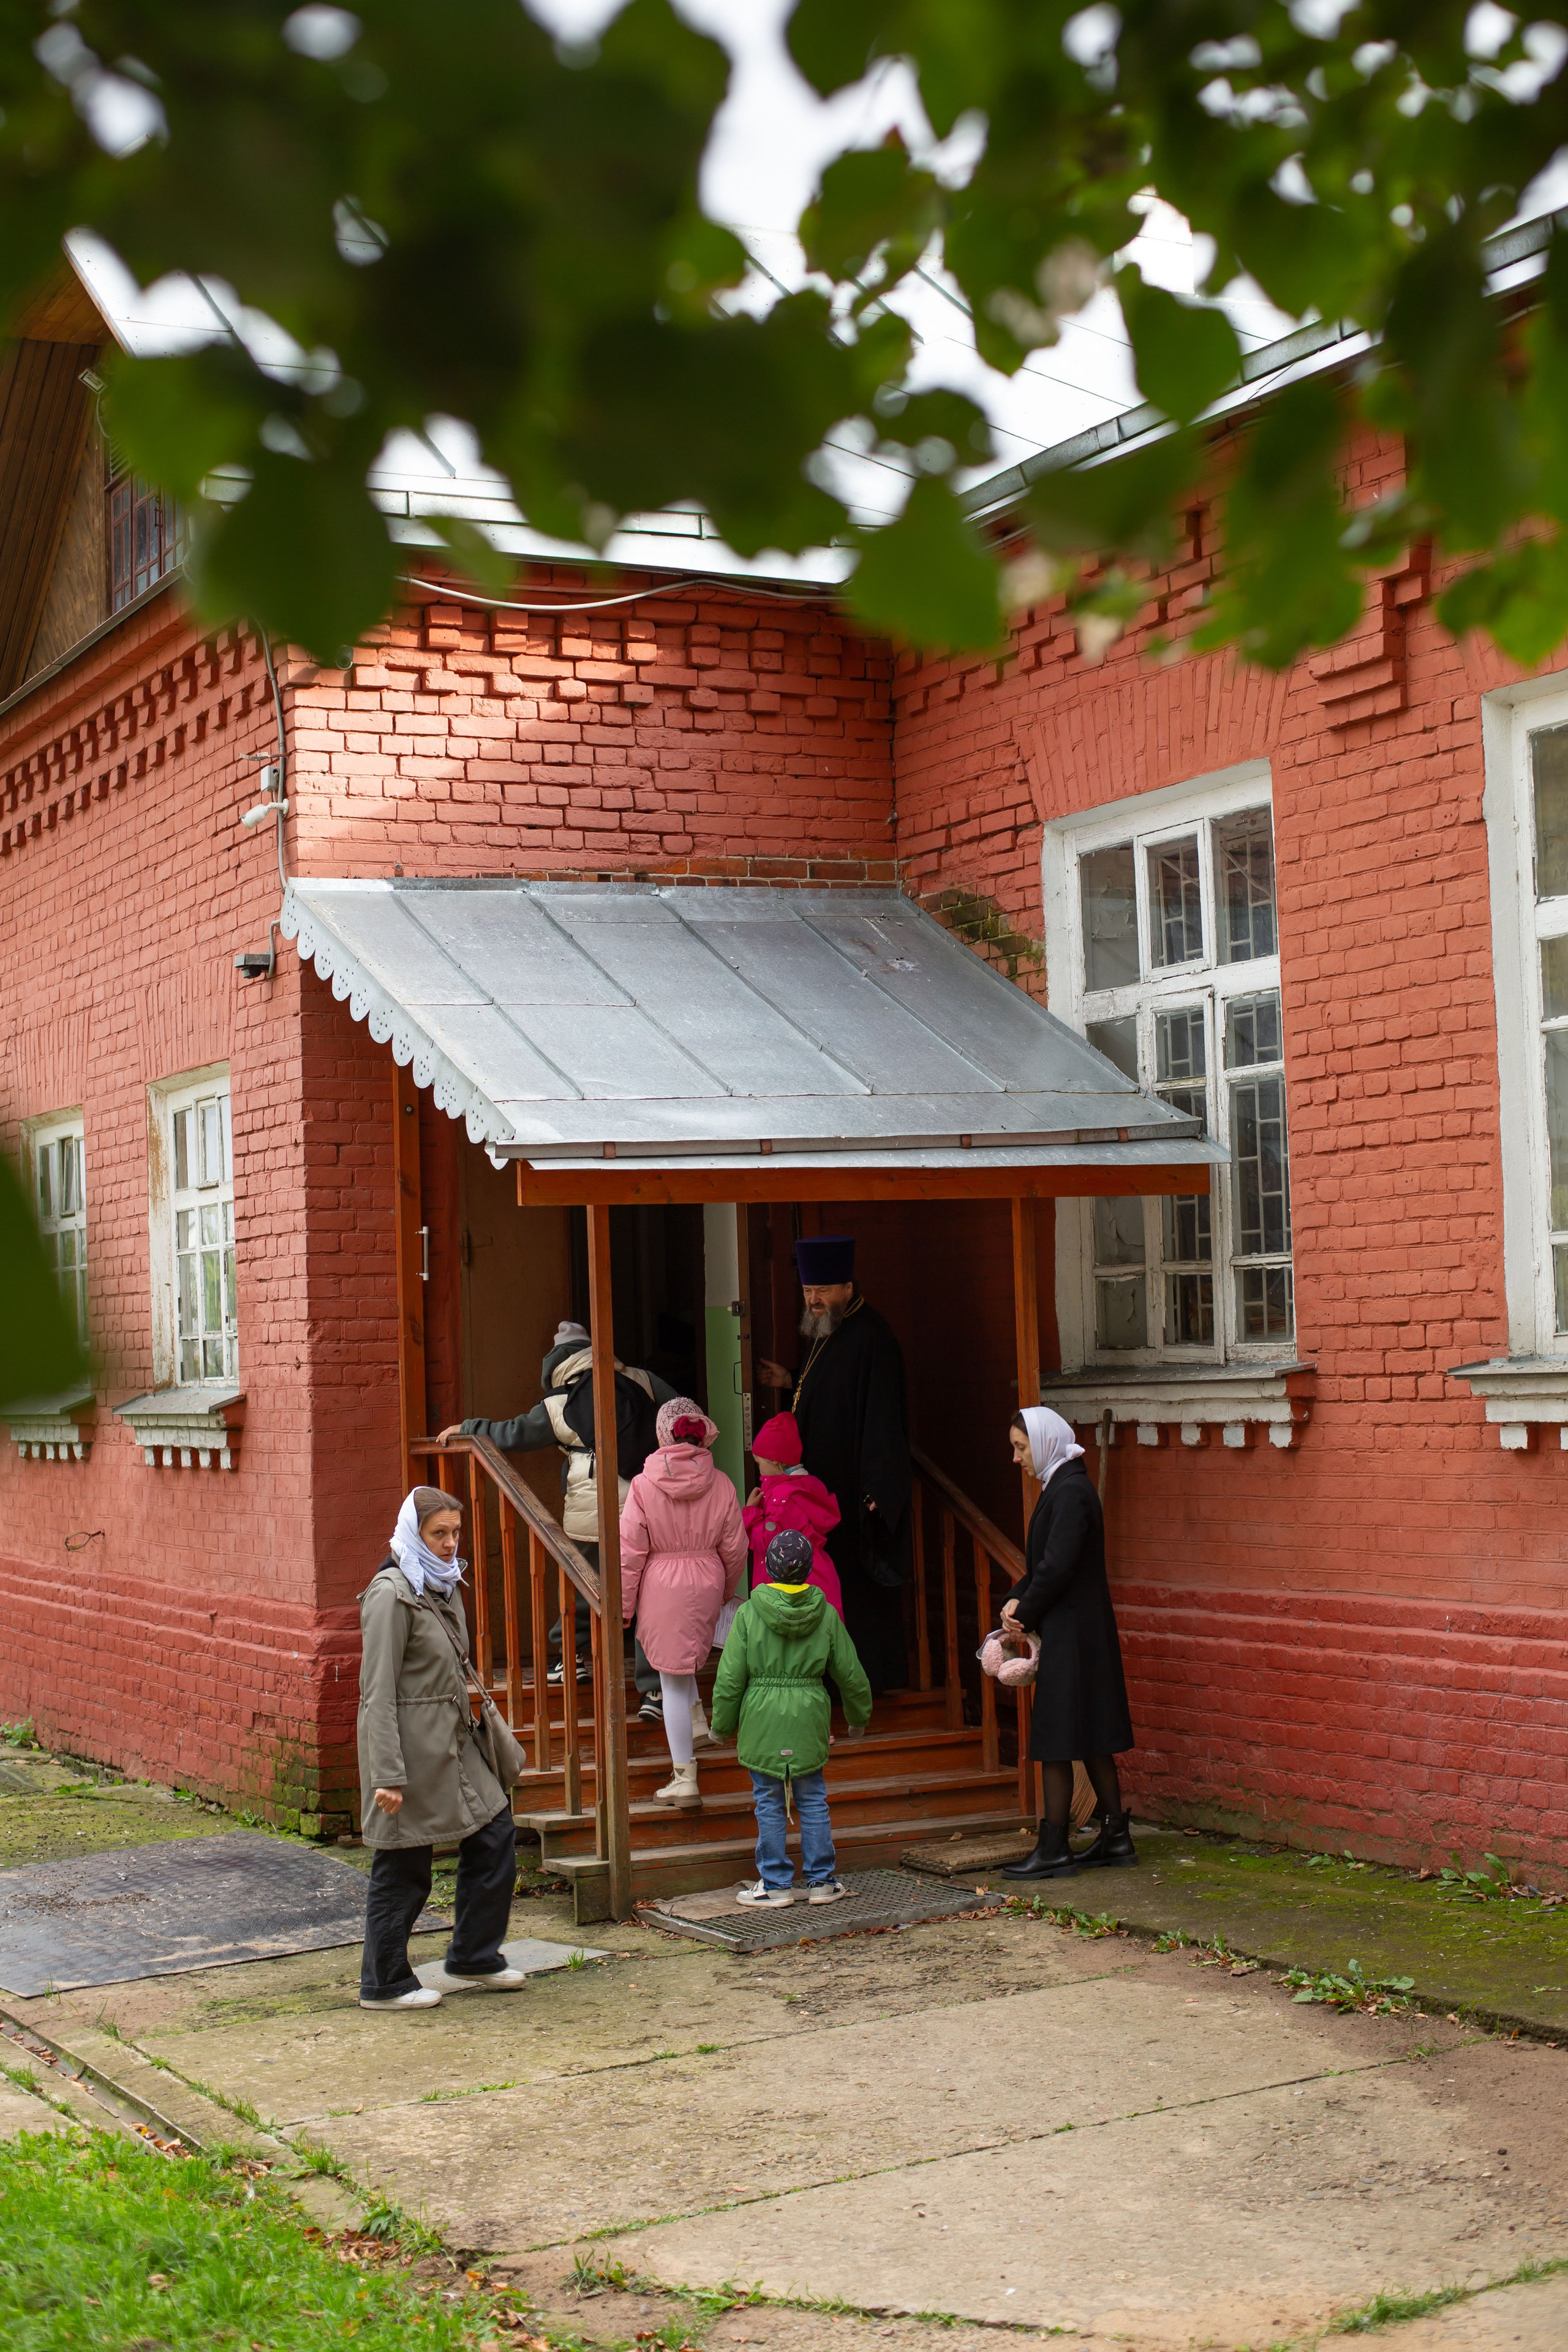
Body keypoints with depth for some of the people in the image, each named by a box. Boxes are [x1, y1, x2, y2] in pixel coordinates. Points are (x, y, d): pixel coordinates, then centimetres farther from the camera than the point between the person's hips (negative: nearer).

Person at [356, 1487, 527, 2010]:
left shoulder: (443, 1586, 11)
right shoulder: (392, 1593, -16)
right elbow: (379, 1691, -18)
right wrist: (387, 1774, -21)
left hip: (454, 1741, 9)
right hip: (411, 1746, -9)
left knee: (495, 1835, 9)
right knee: (403, 1869, 2)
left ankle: (474, 1956, 25)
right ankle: (384, 1984, 17)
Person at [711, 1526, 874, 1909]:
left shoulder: (749, 1613, -8)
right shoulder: (825, 1615, -1)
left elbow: (730, 1677, -7)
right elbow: (851, 1674, 6)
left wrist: (723, 1726, 6)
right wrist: (859, 1718, 22)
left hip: (761, 1720, -2)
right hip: (809, 1718, 2)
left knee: (769, 1805, 6)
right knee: (813, 1801, 13)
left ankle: (776, 1885, 11)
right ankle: (821, 1881, 19)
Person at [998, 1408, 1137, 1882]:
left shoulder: (1071, 1492, -17)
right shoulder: (1063, 1486, 13)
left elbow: (1057, 1566, -22)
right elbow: (1047, 1562, 17)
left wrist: (1025, 1613, -10)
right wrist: (1018, 1599, 2)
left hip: (1071, 1634, -10)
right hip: (1083, 1630, 10)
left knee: (1056, 1742, -5)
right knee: (1092, 1740, 14)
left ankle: (1053, 1848, 0)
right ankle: (1115, 1837, 19)